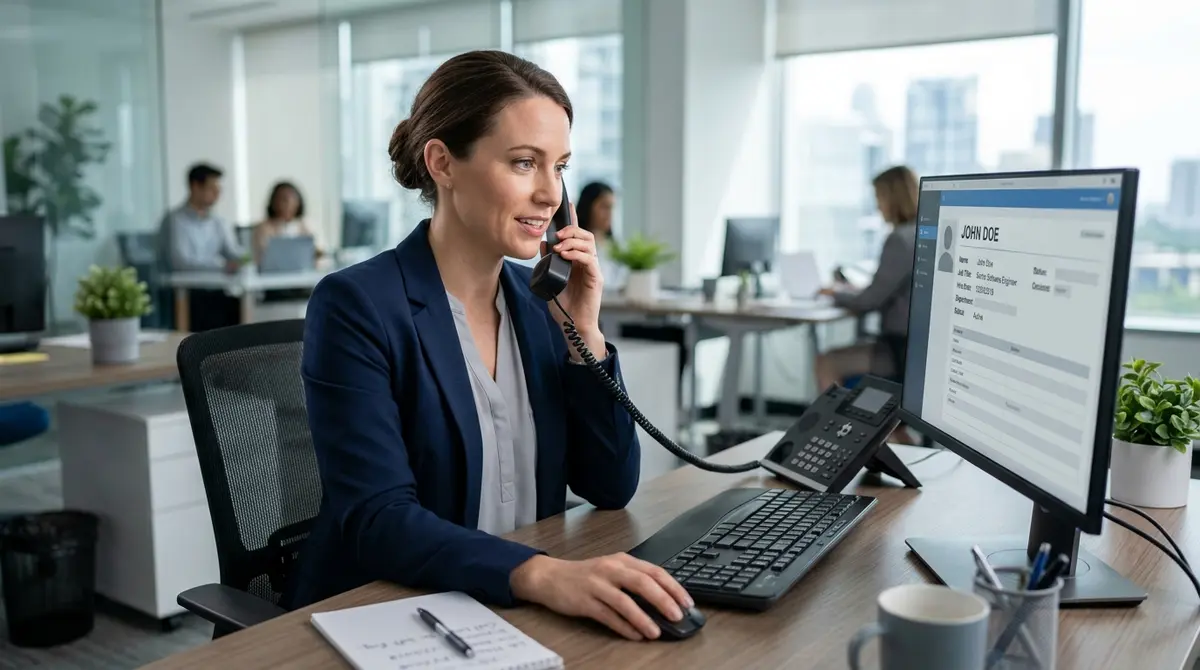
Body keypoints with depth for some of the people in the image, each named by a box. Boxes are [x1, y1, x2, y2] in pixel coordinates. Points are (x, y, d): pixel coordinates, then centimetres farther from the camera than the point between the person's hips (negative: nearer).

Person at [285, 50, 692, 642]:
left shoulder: (537, 301, 3)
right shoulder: (355, 306, -14)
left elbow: (611, 488, 1)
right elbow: (378, 520, -23)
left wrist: (584, 332, -9)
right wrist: (543, 574, -36)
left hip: (518, 612, 6)